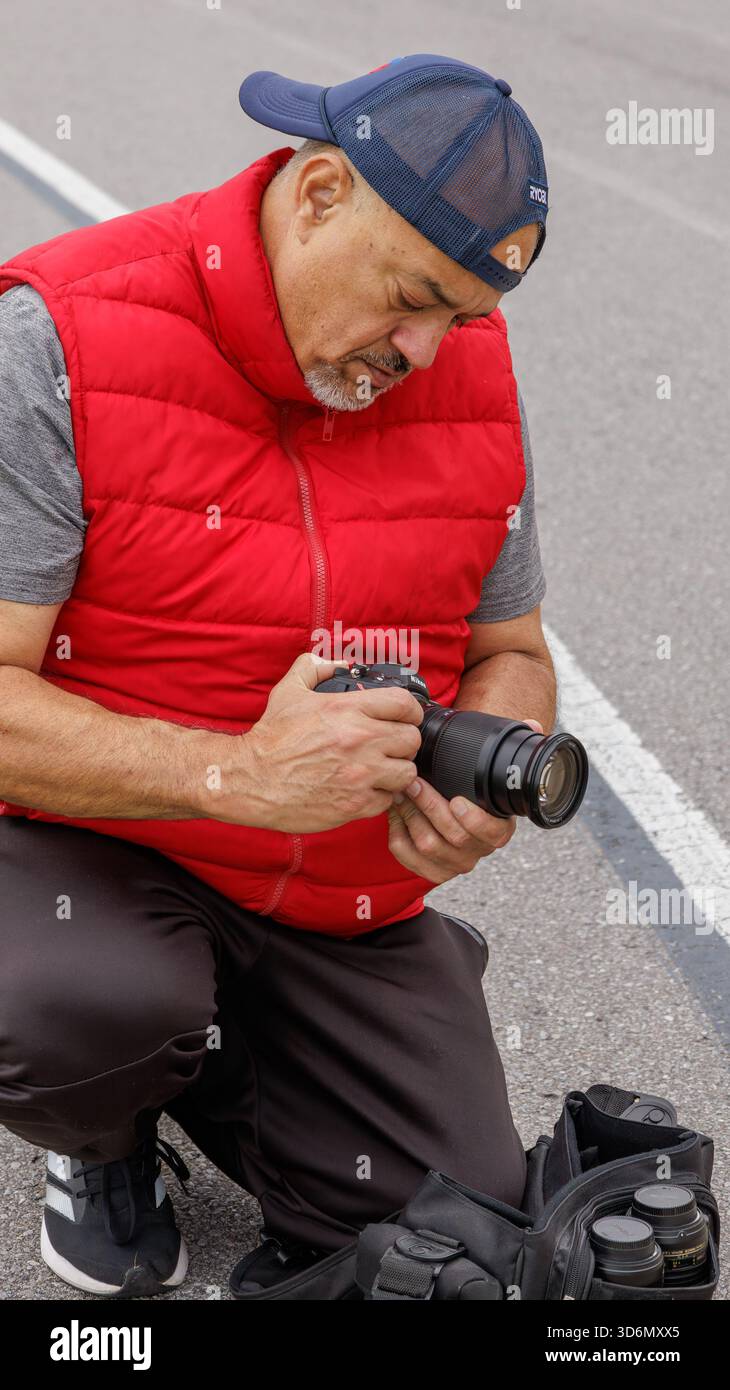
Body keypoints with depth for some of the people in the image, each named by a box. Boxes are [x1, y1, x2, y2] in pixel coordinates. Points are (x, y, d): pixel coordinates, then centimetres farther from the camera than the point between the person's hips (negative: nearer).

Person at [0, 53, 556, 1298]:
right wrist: (237, 775, -35)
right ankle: (103, 1136, 3)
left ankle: (216, 1072, 29)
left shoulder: (474, 372, -1)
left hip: (348, 908, 5)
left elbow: (509, 656, 9)